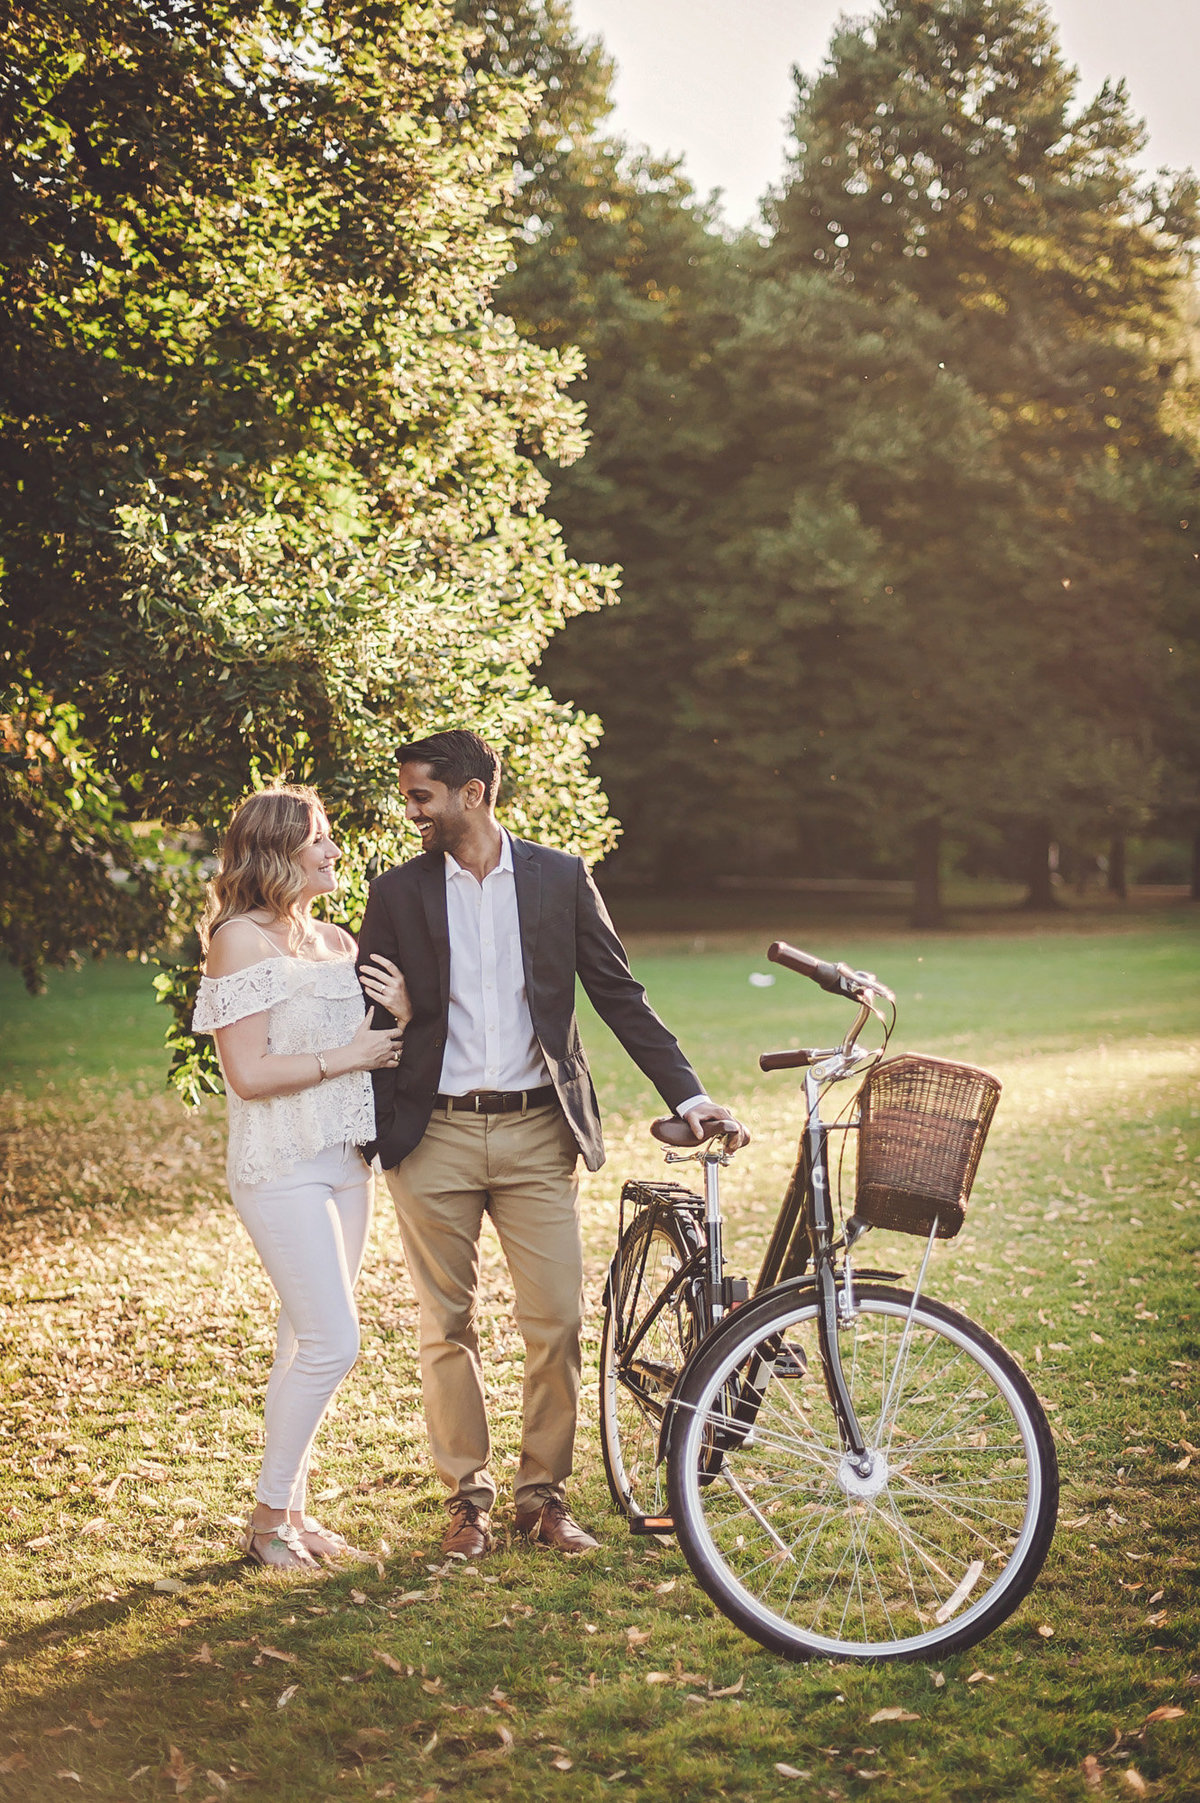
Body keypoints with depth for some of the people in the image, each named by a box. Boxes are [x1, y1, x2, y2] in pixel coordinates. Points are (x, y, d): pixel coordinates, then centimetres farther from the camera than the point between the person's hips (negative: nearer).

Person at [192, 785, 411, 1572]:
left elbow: (374, 1049, 18)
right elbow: (249, 1073, -17)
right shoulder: (241, 940, -10)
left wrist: (401, 1015, -2)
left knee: (307, 1343, 11)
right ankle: (268, 1516, 2)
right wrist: (346, 1056, -13)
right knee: (332, 1343, -11)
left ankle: (291, 1508, 20)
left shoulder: (338, 941, 13)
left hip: (345, 1161, 8)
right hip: (281, 1168, -7)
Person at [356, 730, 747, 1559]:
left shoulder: (560, 878, 2)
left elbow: (619, 995, 5)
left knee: (558, 1321, -1)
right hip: (435, 1137, 0)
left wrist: (689, 1094, -2)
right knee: (449, 1326, 7)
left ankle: (545, 1493, 16)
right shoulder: (398, 893, 3)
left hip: (538, 1132, 0)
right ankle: (468, 1496, 21)